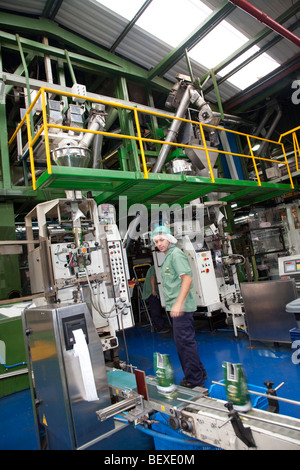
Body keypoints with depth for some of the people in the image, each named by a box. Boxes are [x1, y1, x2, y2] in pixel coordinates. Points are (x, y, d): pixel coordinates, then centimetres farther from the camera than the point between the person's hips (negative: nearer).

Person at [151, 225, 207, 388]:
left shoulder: (176, 254, -13)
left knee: (185, 341, -3)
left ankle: (194, 380, 11)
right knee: (184, 341, 18)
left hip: (181, 307, -11)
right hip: (176, 307, 11)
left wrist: (179, 303, -30)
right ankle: (198, 373, 32)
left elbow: (187, 278, -23)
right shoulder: (168, 257, 18)